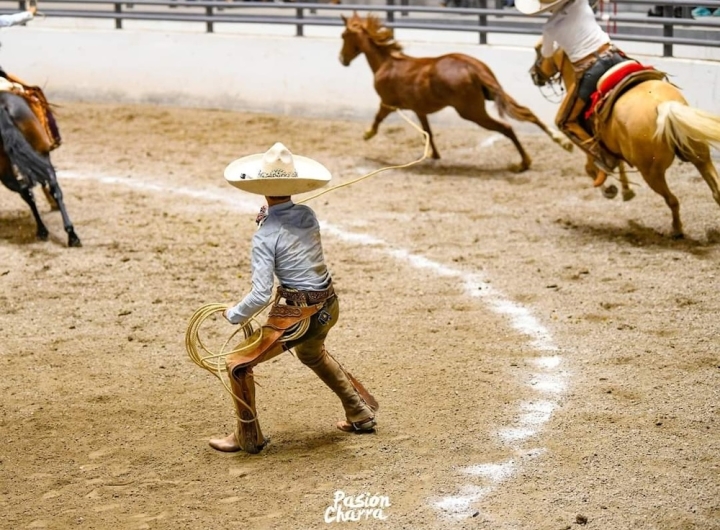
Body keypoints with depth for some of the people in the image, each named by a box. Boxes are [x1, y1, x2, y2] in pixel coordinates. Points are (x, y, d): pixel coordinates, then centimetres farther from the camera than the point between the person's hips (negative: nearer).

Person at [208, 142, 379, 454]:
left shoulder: (265, 236, -19)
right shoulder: (307, 215, -1)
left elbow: (261, 295, -21)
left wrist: (234, 315, -4)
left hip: (296, 315, -7)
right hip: (328, 306, 7)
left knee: (238, 364, 6)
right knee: (311, 354, 37)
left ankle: (248, 438, 15)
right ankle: (361, 416, 46)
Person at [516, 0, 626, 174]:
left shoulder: (550, 27, 1)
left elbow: (546, 56, 20)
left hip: (589, 72, -3)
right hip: (612, 57, 3)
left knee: (565, 121, 17)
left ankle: (604, 158, 6)